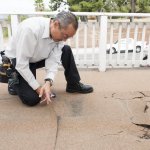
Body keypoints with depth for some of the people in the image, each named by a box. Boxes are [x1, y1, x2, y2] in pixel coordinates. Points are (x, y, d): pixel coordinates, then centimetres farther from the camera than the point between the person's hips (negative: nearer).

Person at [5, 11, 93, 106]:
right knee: (32, 99, -20)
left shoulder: (59, 34, -16)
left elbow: (53, 60, -18)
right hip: (19, 61, -6)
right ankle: (15, 81, 9)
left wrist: (48, 82, -35)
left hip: (38, 57, 6)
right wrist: (38, 88, -29)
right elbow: (21, 64, -34)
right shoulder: (30, 29, -37)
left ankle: (74, 84, 7)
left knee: (66, 50, -6)